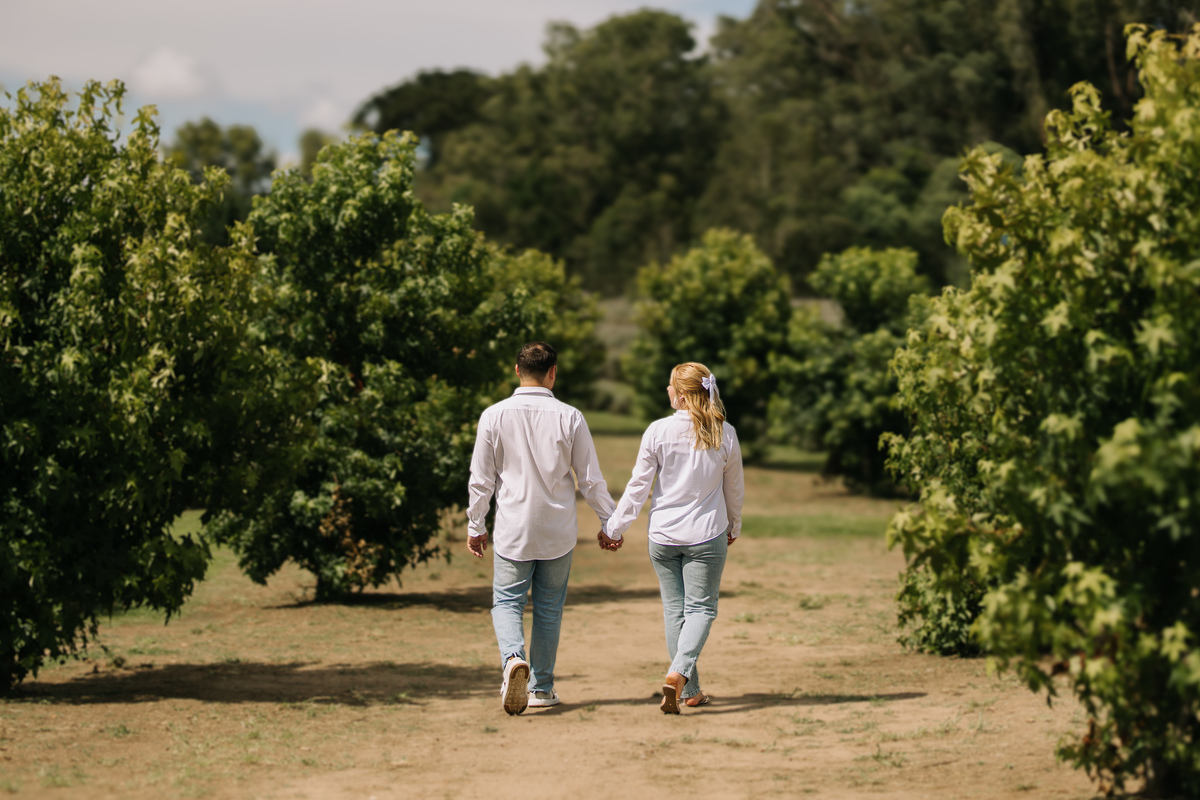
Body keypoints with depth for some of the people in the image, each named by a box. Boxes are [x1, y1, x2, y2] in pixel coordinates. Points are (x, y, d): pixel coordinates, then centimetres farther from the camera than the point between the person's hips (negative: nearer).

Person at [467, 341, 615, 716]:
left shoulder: (494, 416, -6)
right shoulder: (569, 418, -6)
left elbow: (481, 479, 0)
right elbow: (591, 479, -1)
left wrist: (475, 526, 12)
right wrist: (609, 522, 12)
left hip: (512, 530, -1)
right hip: (558, 532, 1)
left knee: (507, 602, 6)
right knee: (549, 608, 12)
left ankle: (513, 657, -23)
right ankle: (541, 688, 18)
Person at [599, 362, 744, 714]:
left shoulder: (658, 431, -8)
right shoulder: (725, 434, -2)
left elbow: (638, 485, -4)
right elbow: (734, 488, 9)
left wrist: (614, 527, 5)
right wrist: (734, 525, 26)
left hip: (663, 536, 0)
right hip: (707, 536, 0)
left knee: (675, 609, 11)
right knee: (701, 607, 3)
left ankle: (691, 690, 14)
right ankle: (680, 672, -21)